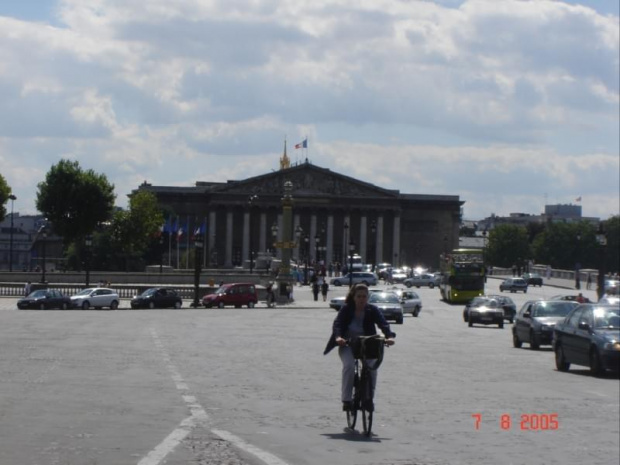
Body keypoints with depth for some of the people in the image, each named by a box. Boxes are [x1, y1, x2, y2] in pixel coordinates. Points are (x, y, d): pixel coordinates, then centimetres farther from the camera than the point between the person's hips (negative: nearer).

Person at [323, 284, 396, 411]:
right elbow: (337, 324, -20)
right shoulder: (346, 310, -8)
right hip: (347, 345, -1)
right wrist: (338, 337, -42)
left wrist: (389, 336, -40)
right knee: (349, 365, -29)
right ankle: (347, 399, -19)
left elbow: (383, 323, -19)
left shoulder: (372, 310, -6)